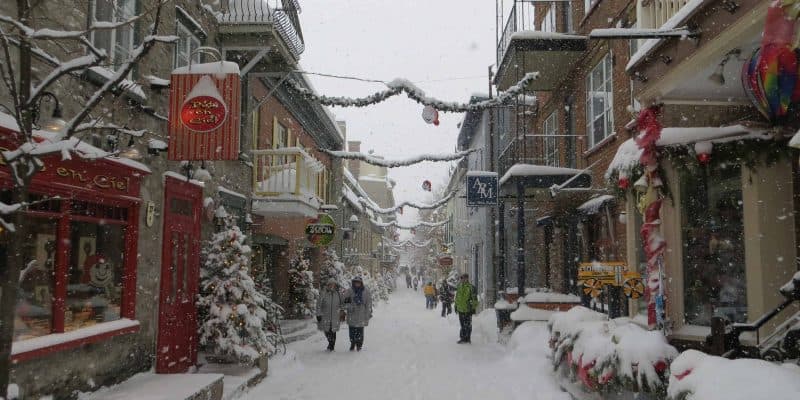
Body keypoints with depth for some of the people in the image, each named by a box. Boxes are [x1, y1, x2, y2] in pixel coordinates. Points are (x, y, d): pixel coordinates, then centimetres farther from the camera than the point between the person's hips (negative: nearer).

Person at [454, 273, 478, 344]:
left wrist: (473, 308, -12)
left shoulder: (471, 287, -10)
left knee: (468, 325, 2)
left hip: (468, 309, -6)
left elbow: (474, 298, -10)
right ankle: (463, 338, 21)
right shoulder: (459, 287, 10)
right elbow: (457, 298, 21)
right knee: (462, 325, 13)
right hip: (460, 309, 6)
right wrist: (456, 306, 20)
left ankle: (468, 338, 9)